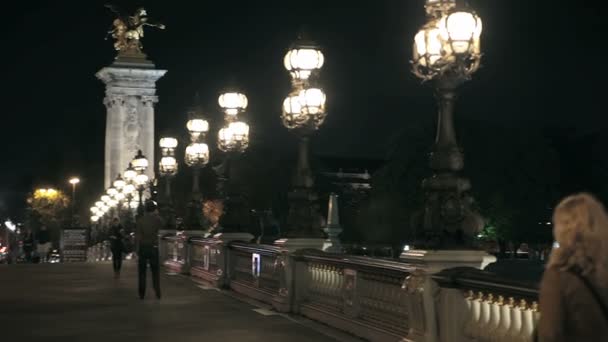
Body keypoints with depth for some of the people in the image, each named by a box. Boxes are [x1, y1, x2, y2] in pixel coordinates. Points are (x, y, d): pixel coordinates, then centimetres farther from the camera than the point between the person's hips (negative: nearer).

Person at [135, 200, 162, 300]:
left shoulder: (140, 220, -6)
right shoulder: (157, 219, -3)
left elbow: (137, 236, -8)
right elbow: (161, 226, 21)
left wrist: (137, 249, -3)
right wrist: (156, 215, 18)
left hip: (142, 247, -1)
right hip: (154, 247, 1)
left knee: (142, 272, 6)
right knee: (155, 272, 8)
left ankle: (142, 294, 5)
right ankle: (157, 293, 1)